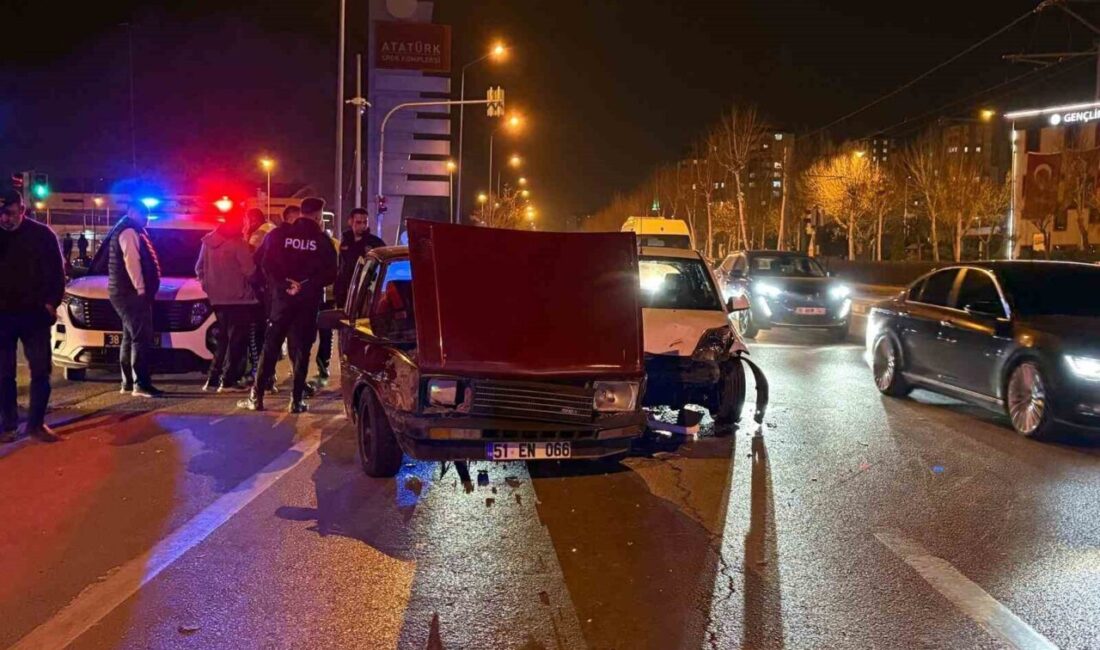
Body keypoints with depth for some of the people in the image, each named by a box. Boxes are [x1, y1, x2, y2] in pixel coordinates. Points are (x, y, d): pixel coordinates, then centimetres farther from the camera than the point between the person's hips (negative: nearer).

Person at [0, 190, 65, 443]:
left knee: (41, 371, 0)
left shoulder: (42, 234, -1)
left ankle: (36, 423, 10)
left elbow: (56, 272, 1)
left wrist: (51, 303, -8)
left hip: (34, 314, -1)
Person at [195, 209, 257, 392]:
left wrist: (209, 285, 19)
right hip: (238, 298, -7)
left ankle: (213, 379, 15)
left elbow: (199, 268, 13)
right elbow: (249, 270, -14)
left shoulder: (208, 241, 8)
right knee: (237, 340, -1)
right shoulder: (238, 243, -14)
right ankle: (228, 380, -4)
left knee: (222, 339, 17)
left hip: (217, 298, 7)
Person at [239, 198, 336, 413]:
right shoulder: (323, 240, -1)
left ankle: (256, 397, 6)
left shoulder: (279, 234, 2)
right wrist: (308, 286, -5)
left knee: (270, 347, 6)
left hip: (282, 297, 1)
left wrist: (282, 284, 4)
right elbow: (330, 274, -5)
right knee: (301, 350, 4)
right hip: (308, 300, -1)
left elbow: (265, 263, -2)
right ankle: (297, 399, 2)